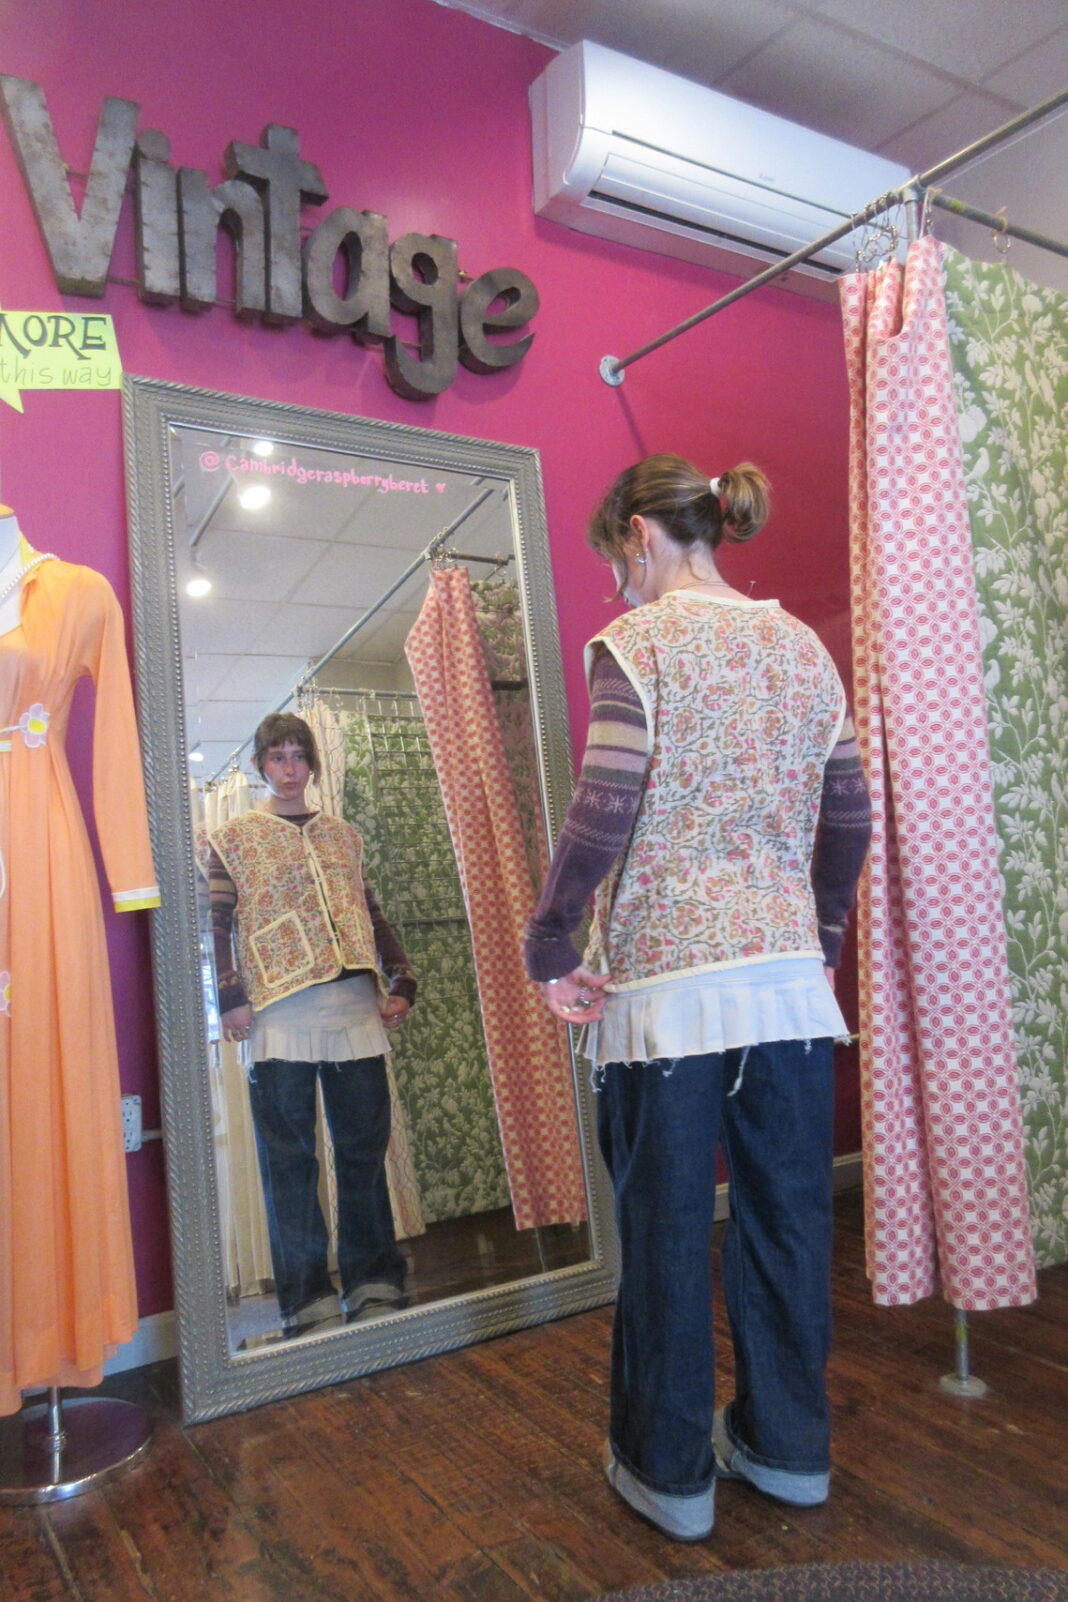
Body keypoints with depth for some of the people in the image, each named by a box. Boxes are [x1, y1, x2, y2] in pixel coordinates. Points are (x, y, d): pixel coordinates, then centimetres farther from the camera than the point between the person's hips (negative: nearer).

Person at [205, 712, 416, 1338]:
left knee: (365, 1146, 6)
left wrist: (401, 982, 8)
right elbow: (217, 925, 1)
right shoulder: (233, 838, 8)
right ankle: (308, 1298, 12)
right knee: (290, 1158, 2)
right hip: (279, 1012, -3)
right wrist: (231, 999, -10)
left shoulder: (344, 835, 18)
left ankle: (374, 1284, 19)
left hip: (355, 1006, 3)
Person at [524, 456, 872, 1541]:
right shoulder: (803, 645, 9)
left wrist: (548, 942, -6)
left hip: (666, 977, -5)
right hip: (789, 973, 6)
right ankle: (788, 1443, 33)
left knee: (665, 1226, 8)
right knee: (786, 1210, 16)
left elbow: (604, 811, -17)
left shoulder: (637, 644, -7)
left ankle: (671, 1470, 25)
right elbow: (848, 816, 9)